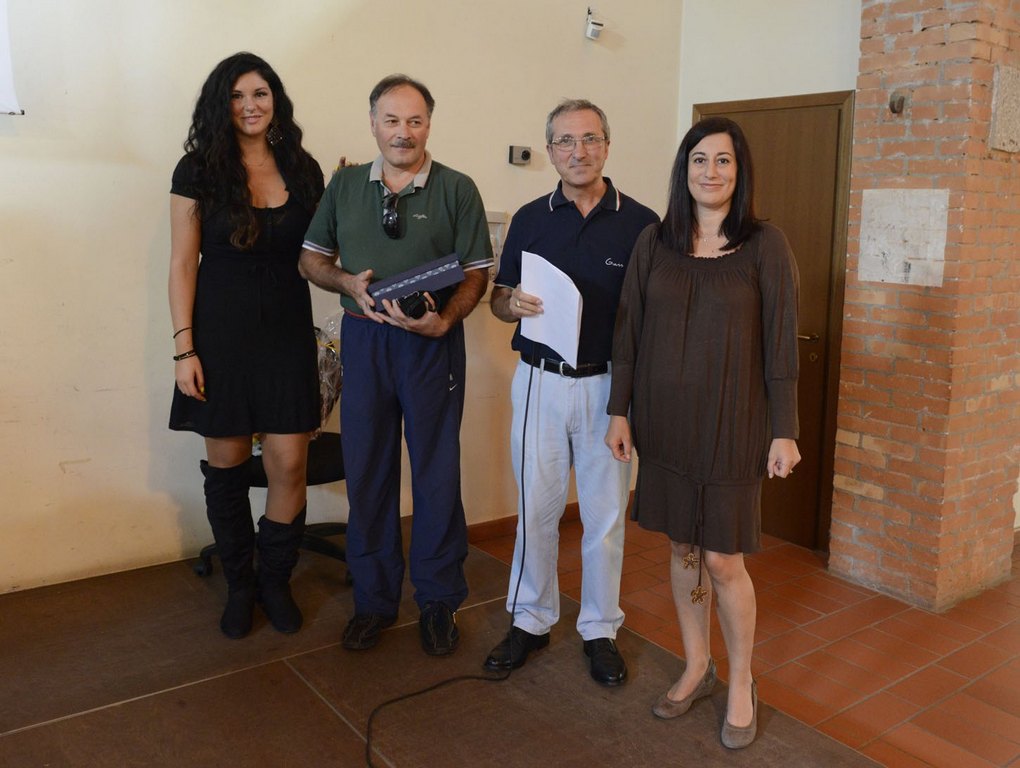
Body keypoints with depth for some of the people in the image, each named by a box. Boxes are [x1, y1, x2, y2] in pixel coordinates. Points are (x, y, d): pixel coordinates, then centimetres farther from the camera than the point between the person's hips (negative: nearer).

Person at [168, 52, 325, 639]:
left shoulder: (303, 170, 7)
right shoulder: (199, 170, 0)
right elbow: (183, 264, -3)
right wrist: (184, 348, -7)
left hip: (287, 332, 2)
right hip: (221, 332, -1)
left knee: (289, 463, -1)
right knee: (227, 464, 7)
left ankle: (276, 580, 21)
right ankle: (239, 585, 26)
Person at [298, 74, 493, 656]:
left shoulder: (457, 189, 0)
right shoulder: (345, 185, 10)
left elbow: (476, 273, -3)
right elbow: (311, 258, 14)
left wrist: (443, 321, -21)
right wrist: (349, 282, -7)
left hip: (432, 343, -3)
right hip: (363, 339, 3)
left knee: (437, 472, 4)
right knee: (366, 471, 8)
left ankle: (439, 602, 21)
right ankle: (374, 599, 24)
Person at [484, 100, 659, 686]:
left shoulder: (641, 223, -1)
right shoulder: (530, 219, 6)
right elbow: (499, 297, 11)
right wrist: (516, 304, -13)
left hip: (610, 385, -1)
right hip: (541, 380, 2)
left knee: (606, 512, 8)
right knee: (536, 507, 9)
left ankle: (601, 628, 25)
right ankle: (531, 620, 26)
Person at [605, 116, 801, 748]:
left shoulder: (765, 246, -4)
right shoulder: (654, 243, 5)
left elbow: (781, 344, -5)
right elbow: (628, 332, 6)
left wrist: (784, 431, -7)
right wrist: (620, 411, 3)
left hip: (731, 421, -3)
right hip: (665, 418, 3)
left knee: (723, 558, 1)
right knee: (683, 547, 13)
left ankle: (741, 683, 24)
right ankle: (697, 667, 33)